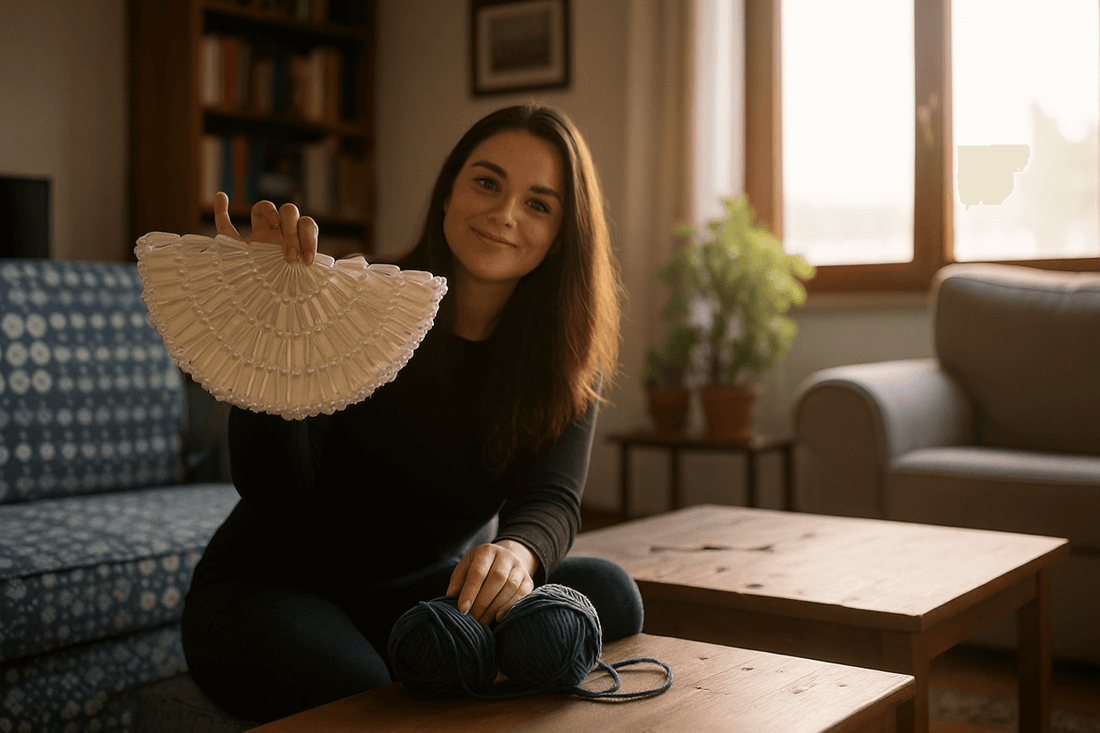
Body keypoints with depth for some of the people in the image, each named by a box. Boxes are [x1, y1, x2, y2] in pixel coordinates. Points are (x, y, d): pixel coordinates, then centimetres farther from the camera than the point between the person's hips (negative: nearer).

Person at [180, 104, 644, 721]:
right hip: (271, 590, -3)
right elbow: (272, 489, -24)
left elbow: (552, 499, -19)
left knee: (606, 592, -20)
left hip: (430, 585, 4)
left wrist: (518, 550, -44)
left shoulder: (568, 354, -5)